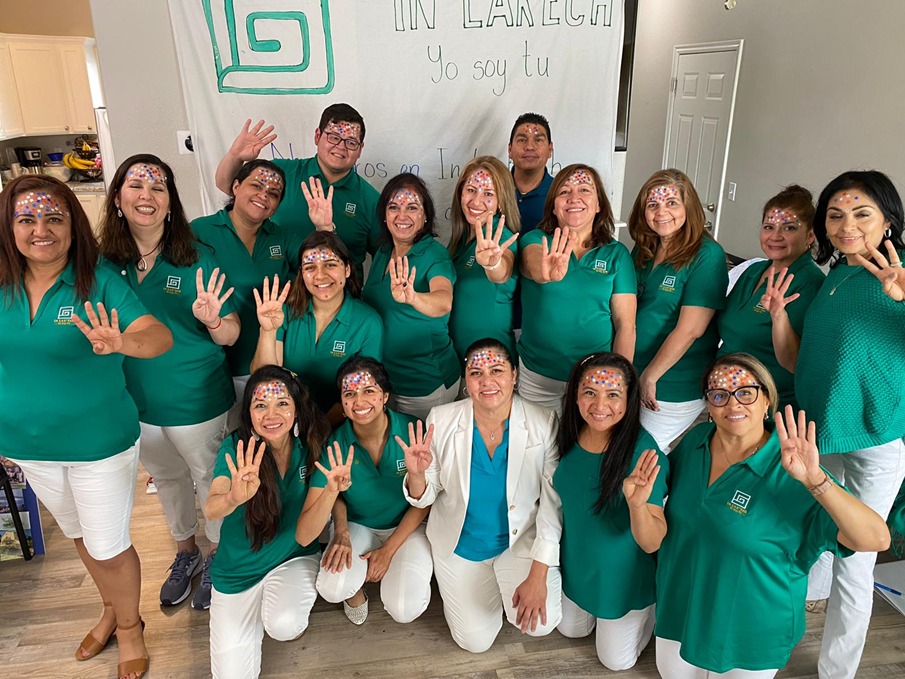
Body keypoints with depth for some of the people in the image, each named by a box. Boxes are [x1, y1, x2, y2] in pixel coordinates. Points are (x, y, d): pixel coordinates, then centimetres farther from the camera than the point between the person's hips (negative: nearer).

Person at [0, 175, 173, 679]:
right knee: (81, 537, 25)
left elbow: (160, 336, -32)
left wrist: (124, 343, -52)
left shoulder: (100, 282, -19)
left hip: (99, 443, -5)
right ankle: (111, 609, 50)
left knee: (109, 548, 9)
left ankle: (130, 626, 37)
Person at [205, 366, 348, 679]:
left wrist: (331, 491, -36)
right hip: (239, 569, 1)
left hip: (294, 559, 0)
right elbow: (211, 509, -35)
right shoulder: (236, 448, -17)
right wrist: (235, 497, -59)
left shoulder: (309, 449, -13)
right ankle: (257, 614, 26)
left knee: (284, 626, -29)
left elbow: (304, 536, -17)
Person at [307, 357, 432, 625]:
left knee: (405, 609, -22)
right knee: (331, 589, -27)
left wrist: (388, 550, -13)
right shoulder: (336, 442, -16)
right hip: (357, 526, 1)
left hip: (407, 526, -1)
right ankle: (356, 587, 11)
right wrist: (341, 532, -22)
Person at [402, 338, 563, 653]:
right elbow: (424, 499, -8)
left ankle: (506, 585, 15)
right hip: (459, 545, 1)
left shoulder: (543, 423, -19)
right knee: (476, 641, 4)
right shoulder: (442, 420, -17)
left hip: (521, 540, 0)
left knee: (540, 624, -20)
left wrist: (538, 576, -16)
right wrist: (416, 473, -32)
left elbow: (553, 502, -14)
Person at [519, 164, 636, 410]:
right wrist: (546, 272, -50)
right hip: (536, 375, 0)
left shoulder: (617, 254, -1)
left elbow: (626, 325, -3)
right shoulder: (536, 240, -2)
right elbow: (533, 263, -26)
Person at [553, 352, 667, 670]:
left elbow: (651, 543, -32)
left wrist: (637, 504, -52)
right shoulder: (570, 435, -18)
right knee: (570, 629, 27)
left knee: (617, 660, 18)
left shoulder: (644, 453, -33)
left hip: (622, 575, -4)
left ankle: (652, 609, 38)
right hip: (576, 564, 5)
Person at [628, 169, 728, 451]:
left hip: (675, 386, -6)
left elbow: (690, 329, -20)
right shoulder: (643, 250, 5)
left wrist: (650, 376, -14)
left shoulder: (707, 255, -15)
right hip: (633, 375, 7)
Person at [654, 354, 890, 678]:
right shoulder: (695, 440, -10)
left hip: (753, 625, -4)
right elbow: (667, 484, 11)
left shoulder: (790, 475, -25)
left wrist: (814, 479, -46)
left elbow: (877, 539, -34)